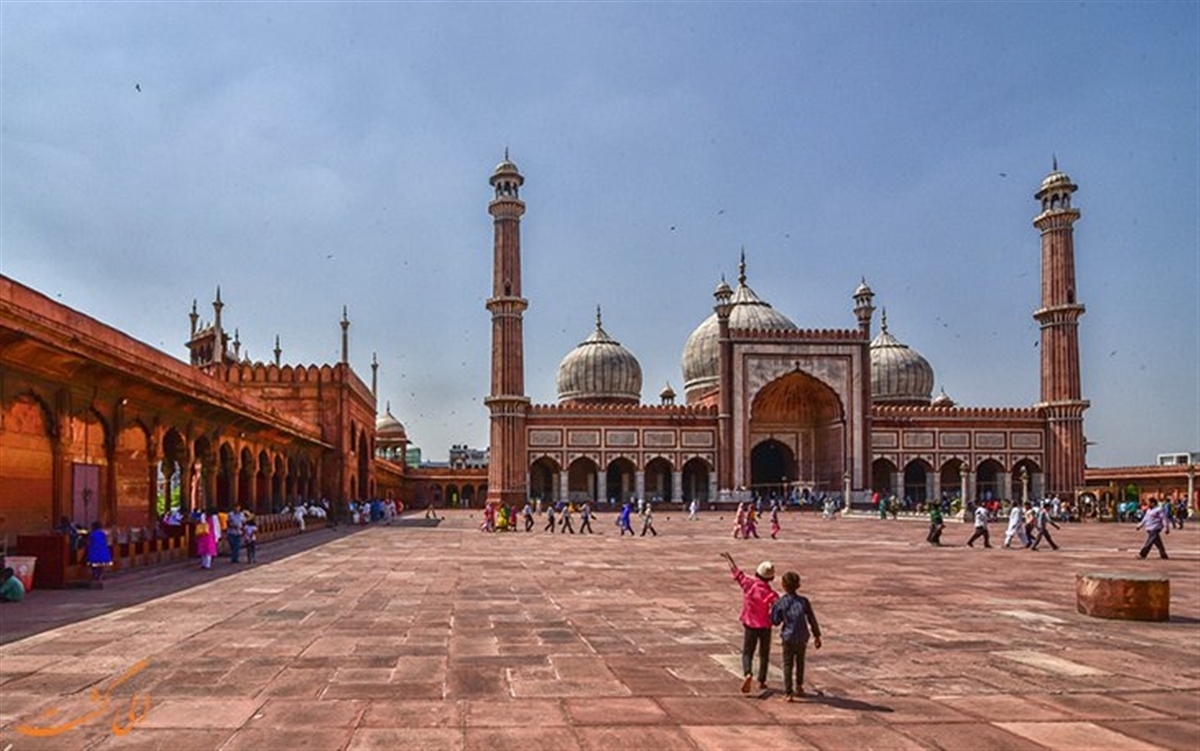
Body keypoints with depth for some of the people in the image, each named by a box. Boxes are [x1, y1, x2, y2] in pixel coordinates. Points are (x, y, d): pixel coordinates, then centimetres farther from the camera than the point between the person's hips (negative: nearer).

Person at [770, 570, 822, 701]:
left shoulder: (780, 603, -9)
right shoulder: (804, 601, -5)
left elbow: (776, 621, -3)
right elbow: (812, 619, 0)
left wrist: (774, 608, 10)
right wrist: (817, 636, 9)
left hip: (788, 637, -2)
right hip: (802, 638, 2)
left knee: (788, 665, 8)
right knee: (800, 662, 24)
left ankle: (788, 692, 1)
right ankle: (799, 687, 37)